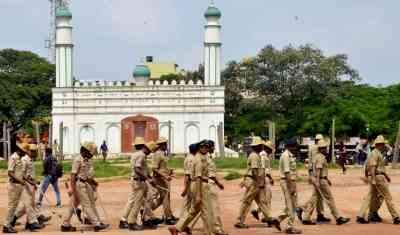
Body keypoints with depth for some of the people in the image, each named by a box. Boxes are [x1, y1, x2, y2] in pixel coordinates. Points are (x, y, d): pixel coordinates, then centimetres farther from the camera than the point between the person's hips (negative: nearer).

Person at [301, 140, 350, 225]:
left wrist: (327, 179, 30)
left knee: (314, 199, 9)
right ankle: (338, 218, 0)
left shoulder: (318, 156, 18)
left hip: (317, 180, 10)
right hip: (320, 180, -10)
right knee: (329, 199, -4)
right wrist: (318, 182, -30)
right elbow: (318, 170, -23)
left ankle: (306, 218, 6)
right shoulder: (320, 157, -14)